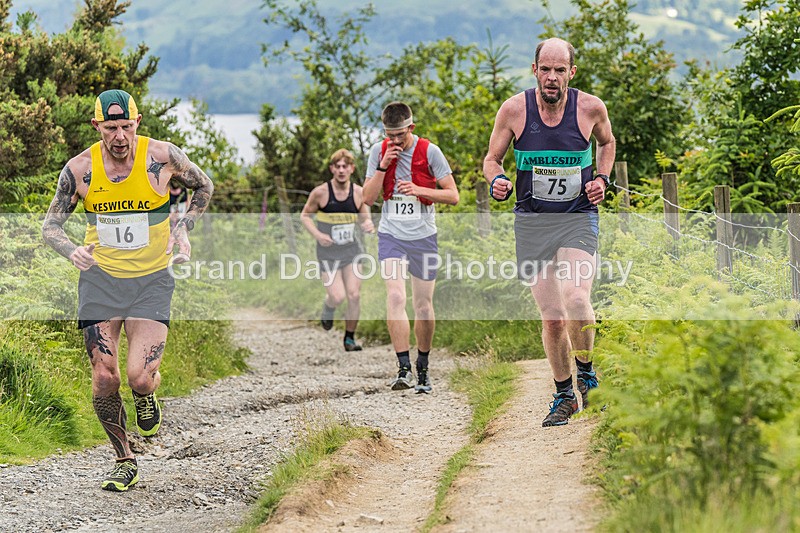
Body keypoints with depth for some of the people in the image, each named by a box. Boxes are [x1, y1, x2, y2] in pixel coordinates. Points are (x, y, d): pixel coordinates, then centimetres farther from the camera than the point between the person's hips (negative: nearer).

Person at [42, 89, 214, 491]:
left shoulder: (162, 157, -11)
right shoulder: (79, 169, -9)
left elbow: (203, 187, 9)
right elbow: (51, 224, 1)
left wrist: (182, 230, -5)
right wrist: (72, 251, -21)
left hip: (151, 280, -1)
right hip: (100, 278, 1)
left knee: (140, 376, -16)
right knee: (104, 378, -3)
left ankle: (146, 397, 23)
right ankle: (125, 463, 18)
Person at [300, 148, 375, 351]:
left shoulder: (358, 193, -4)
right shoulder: (320, 193, -12)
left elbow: (364, 218, 9)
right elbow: (304, 215, -1)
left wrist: (369, 226, -16)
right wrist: (317, 235, -17)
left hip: (352, 250, 2)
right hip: (328, 252, -2)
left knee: (354, 295, -5)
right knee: (337, 297, -11)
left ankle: (350, 338, 13)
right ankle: (327, 308, 27)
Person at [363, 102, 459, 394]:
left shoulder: (429, 151, -7)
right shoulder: (378, 151, 0)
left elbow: (453, 195, -6)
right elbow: (368, 198, -1)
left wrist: (418, 190, -20)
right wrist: (383, 167, -13)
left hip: (423, 237, 0)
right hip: (391, 235, 1)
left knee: (423, 305, 5)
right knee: (395, 297, -19)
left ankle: (422, 368, 24)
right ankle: (404, 368, -21)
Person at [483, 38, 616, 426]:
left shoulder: (591, 108, -5)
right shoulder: (514, 109, -6)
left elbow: (606, 142, 18)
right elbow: (492, 158, 6)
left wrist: (602, 179, 2)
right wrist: (497, 182, -15)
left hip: (578, 219, -1)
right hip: (532, 222, 1)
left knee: (576, 300, -24)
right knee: (552, 317, 1)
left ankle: (586, 373, 3)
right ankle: (564, 396, 22)